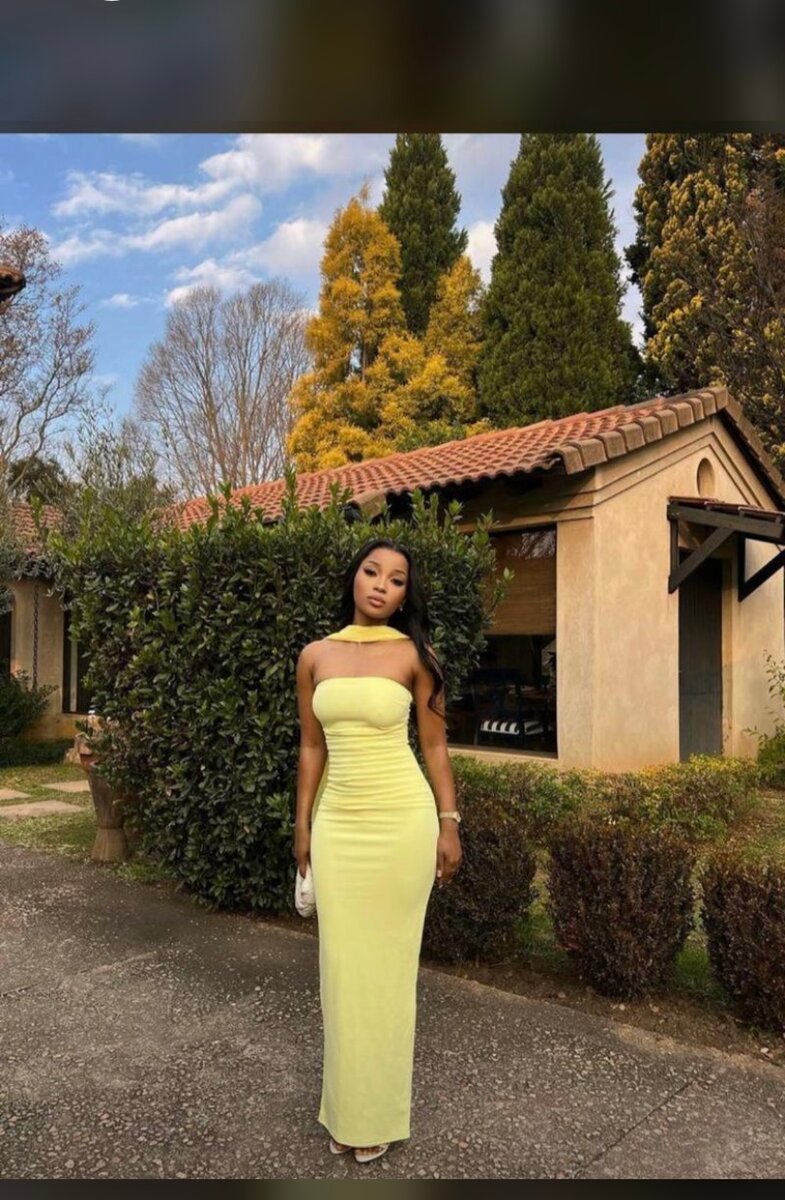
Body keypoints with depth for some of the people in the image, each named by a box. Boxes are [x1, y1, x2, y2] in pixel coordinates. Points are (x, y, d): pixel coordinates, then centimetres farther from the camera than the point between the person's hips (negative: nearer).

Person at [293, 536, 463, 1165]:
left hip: (401, 821, -3)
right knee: (343, 964, 10)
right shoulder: (315, 655, 5)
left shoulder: (415, 655, -4)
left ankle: (379, 1112, 25)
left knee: (388, 961, 7)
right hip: (338, 823, 3)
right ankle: (345, 1106, 28)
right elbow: (312, 746, 11)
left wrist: (449, 823, -2)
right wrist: (303, 823, 11)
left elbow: (435, 745, 0)